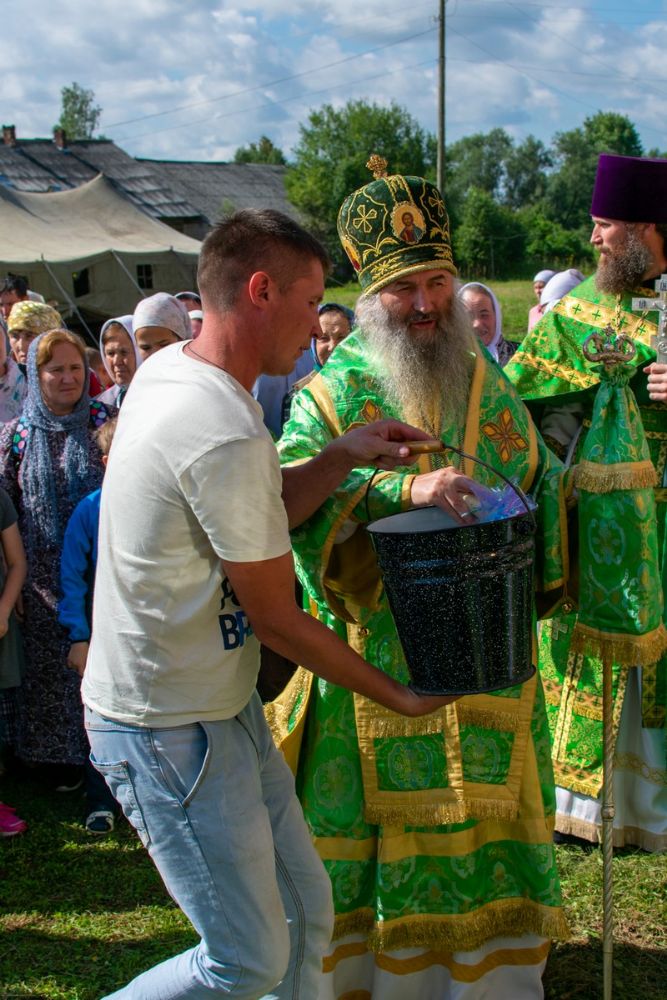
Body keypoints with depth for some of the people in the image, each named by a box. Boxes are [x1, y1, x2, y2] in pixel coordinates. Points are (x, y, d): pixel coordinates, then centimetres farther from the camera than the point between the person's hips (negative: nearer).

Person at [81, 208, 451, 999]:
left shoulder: (164, 368, 4)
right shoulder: (227, 438, -26)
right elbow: (275, 618, -17)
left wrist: (343, 455, 0)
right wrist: (399, 696, -6)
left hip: (222, 705, 10)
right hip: (168, 732, -10)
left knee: (304, 913, 15)